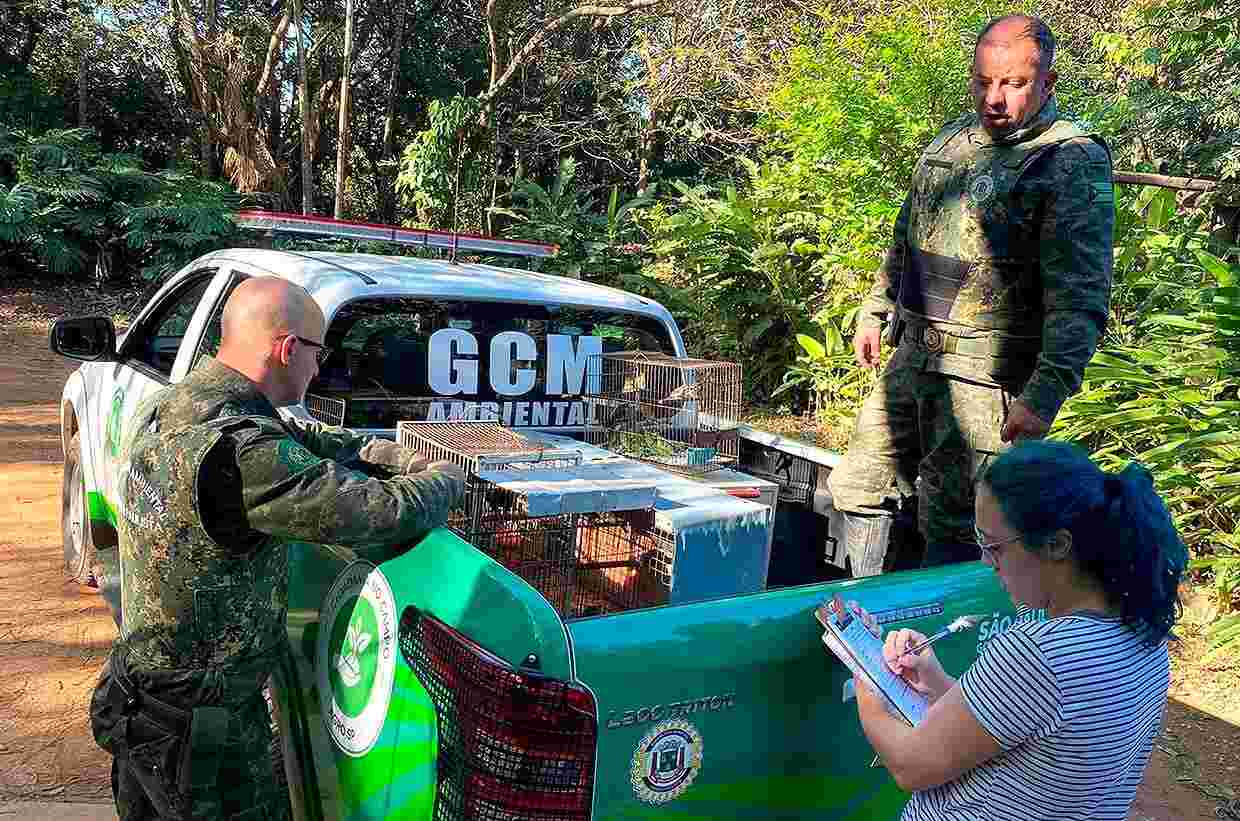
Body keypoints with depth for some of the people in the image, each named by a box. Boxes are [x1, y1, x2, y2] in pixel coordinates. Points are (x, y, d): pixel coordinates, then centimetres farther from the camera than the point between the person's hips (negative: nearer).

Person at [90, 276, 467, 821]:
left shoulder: (164, 405, 0)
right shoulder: (239, 448, -32)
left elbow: (301, 439, 9)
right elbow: (388, 513, -30)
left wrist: (398, 457, -1)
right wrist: (447, 479, -9)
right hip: (196, 729, -9)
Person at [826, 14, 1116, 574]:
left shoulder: (1074, 162, -10)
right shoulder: (950, 142, 13)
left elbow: (1079, 297, -17)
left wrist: (1047, 391, -25)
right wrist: (874, 311, 25)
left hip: (984, 373, -7)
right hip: (912, 357, 8)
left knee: (952, 528, -3)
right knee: (858, 489, 14)